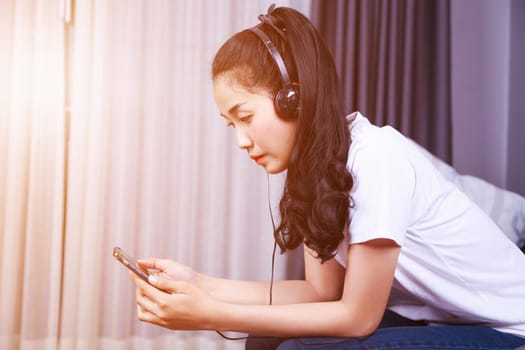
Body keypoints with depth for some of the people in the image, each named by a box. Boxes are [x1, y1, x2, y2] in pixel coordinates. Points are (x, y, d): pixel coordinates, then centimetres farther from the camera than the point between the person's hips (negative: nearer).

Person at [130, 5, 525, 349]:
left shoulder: (375, 159, -26)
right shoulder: (316, 162, -2)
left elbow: (357, 318, -22)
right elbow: (322, 291, -2)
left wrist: (211, 315, -23)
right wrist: (199, 284, -10)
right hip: (428, 318, 7)